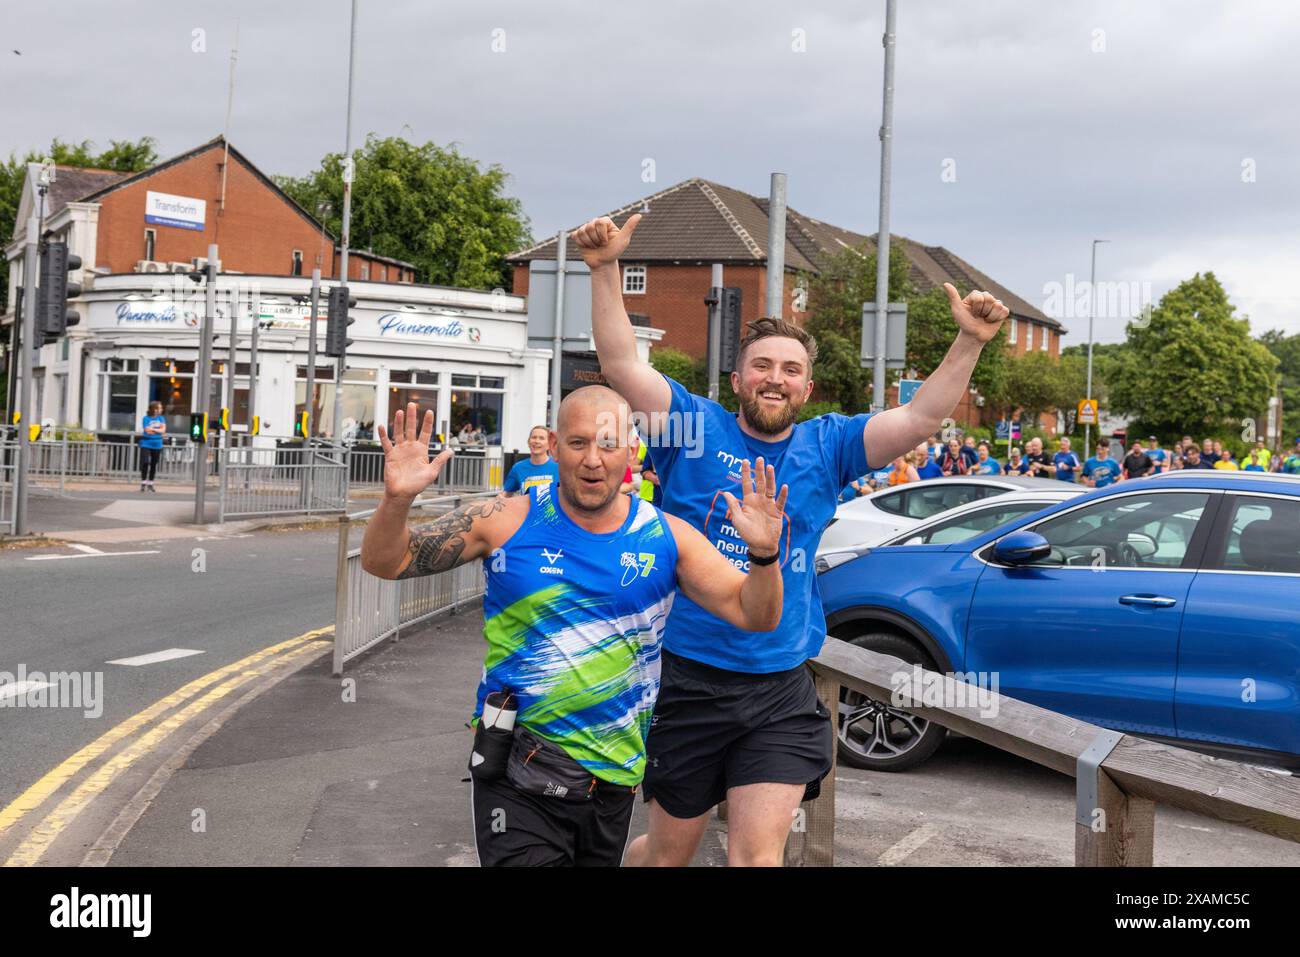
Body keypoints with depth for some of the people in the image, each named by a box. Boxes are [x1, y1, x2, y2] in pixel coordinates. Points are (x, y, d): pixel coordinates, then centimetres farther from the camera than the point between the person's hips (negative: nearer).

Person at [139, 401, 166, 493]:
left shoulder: (161, 418, 8)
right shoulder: (146, 418, -3)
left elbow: (163, 430, -5)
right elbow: (147, 431, -13)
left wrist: (153, 429, -15)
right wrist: (158, 430, -7)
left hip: (157, 445, 4)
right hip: (146, 444, -4)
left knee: (154, 465, 8)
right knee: (145, 463, -13)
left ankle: (150, 484, 19)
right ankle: (143, 483, -3)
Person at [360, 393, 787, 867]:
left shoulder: (665, 537, -1)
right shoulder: (507, 521, -6)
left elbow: (755, 616, -2)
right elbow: (383, 562, -3)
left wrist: (763, 555, -22)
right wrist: (396, 500, -23)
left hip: (614, 779, 3)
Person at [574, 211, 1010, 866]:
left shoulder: (826, 447, 5)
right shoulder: (695, 428, -2)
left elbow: (918, 419, -3)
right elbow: (621, 363, -11)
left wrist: (970, 343, -15)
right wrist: (605, 270, -23)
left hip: (780, 694, 2)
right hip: (687, 681, -1)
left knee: (759, 854, -1)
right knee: (668, 851, 12)